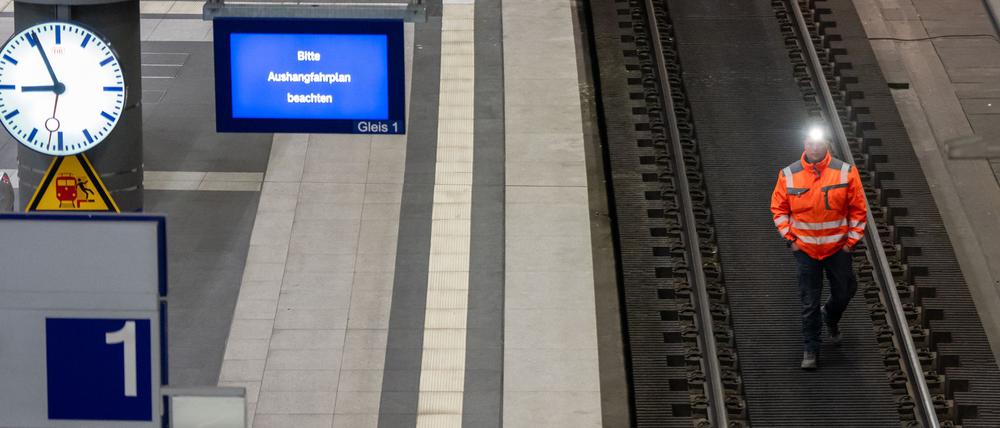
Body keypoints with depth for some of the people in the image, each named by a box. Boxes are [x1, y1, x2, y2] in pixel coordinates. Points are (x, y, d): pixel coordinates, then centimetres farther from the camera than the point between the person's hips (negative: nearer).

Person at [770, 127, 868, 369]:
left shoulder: (845, 172, -10)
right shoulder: (789, 175, -9)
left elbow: (858, 209, -2)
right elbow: (778, 208, 2)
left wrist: (852, 240, -3)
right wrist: (789, 238, -3)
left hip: (838, 247, 1)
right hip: (805, 248, -1)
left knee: (843, 292, 15)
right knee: (809, 302, 3)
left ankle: (831, 317, 49)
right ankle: (811, 349, 15)